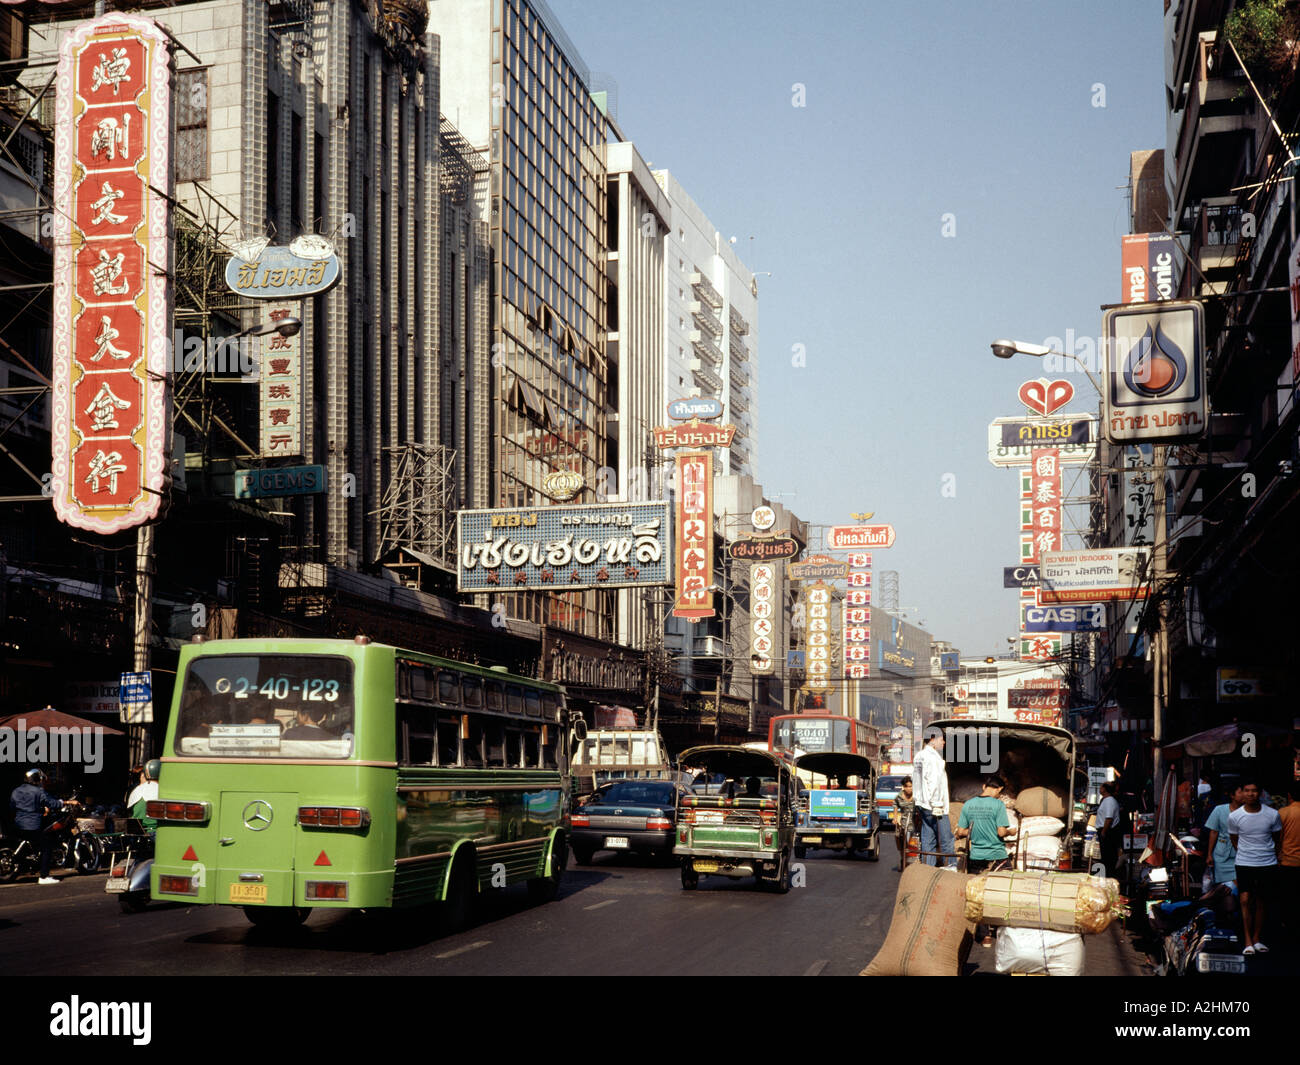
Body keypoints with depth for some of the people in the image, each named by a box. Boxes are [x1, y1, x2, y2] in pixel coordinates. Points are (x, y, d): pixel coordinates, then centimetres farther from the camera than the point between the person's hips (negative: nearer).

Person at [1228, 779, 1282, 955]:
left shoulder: (1273, 815, -6)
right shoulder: (1234, 817, -6)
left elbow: (1277, 839, 11)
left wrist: (1271, 854, 14)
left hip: (1268, 863, 1)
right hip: (1244, 863, -1)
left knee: (1262, 902, 7)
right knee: (1245, 900, -12)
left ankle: (1256, 939, 18)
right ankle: (1248, 941, -7)